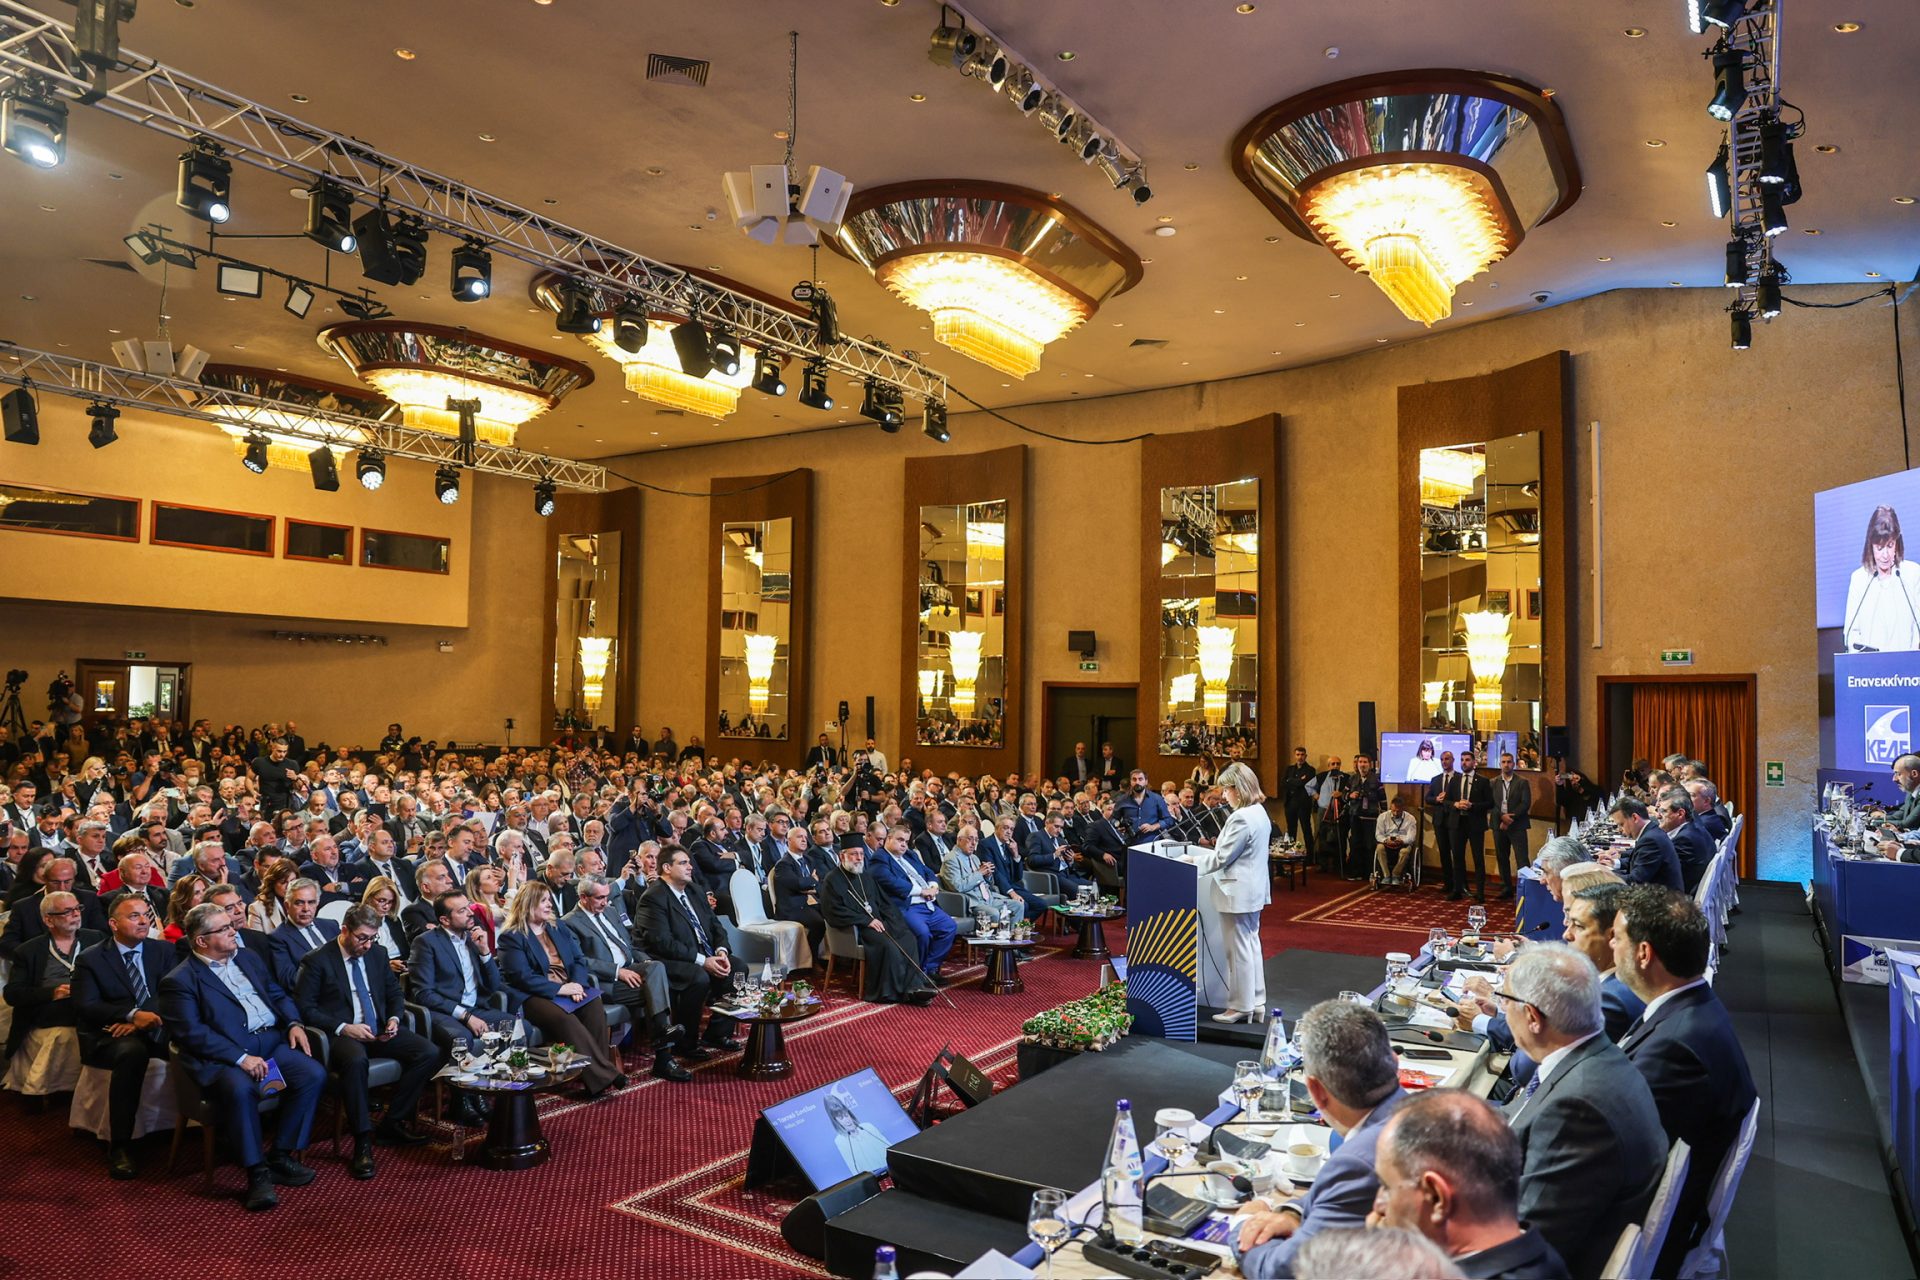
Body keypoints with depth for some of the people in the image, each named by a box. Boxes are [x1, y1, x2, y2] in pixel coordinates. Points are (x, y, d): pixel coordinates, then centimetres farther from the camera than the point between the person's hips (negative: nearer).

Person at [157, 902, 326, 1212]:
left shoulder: (250, 958, 19)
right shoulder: (180, 980, -2)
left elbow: (278, 995, 23)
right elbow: (192, 1032, -12)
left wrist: (294, 1023, 2)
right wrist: (241, 1058, -21)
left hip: (272, 1040, 6)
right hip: (223, 1054, -6)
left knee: (314, 1074, -18)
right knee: (240, 1088, -36)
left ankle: (281, 1154, -4)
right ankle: (257, 1172, -20)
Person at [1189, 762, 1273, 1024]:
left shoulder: (1241, 818, -23)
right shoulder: (1260, 812, 8)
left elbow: (1222, 857, -19)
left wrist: (1193, 861, -7)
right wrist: (1205, 854, 14)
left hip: (1238, 892, -10)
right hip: (1254, 888, 10)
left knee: (1239, 949, 1)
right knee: (1251, 944, 17)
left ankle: (1241, 1006, 10)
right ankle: (1257, 1001, 25)